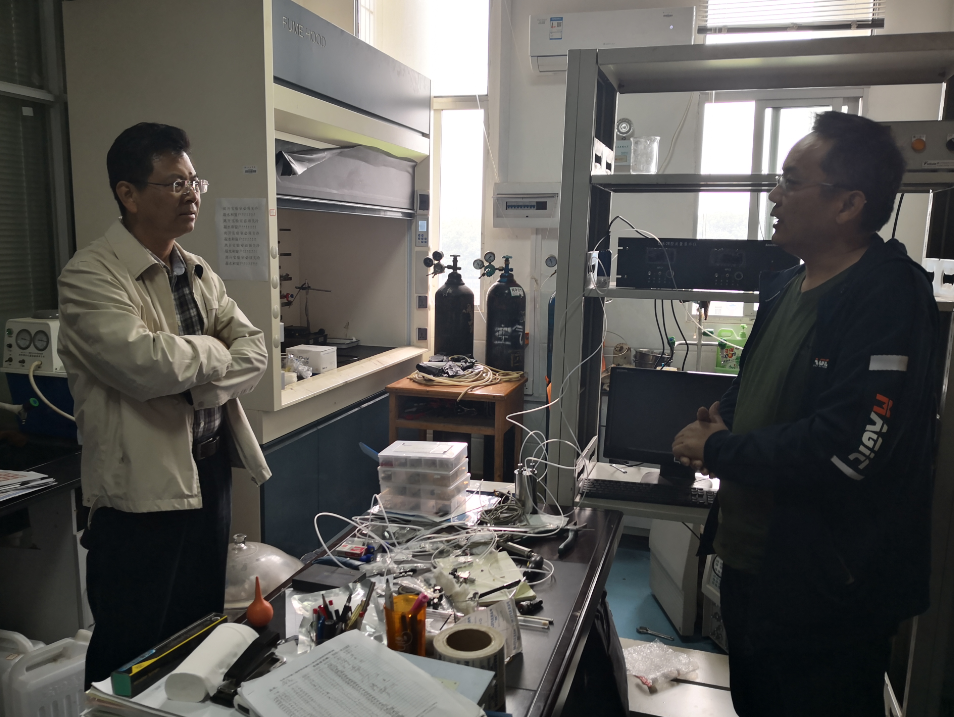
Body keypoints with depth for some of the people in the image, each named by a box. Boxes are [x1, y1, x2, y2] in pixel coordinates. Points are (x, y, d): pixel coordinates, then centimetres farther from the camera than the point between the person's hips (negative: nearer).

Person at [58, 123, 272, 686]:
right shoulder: (90, 276, -13)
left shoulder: (200, 274, 11)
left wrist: (200, 385, -15)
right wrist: (215, 352, -10)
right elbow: (147, 364, -28)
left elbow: (255, 351, 3)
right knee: (131, 657, 9)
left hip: (212, 468, 7)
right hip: (144, 486, -7)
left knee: (202, 634, 22)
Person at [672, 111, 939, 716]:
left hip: (825, 598, -8)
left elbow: (847, 452, -30)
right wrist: (722, 417, -3)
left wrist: (717, 451, -18)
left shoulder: (888, 299, -22)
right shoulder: (784, 288, 6)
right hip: (749, 564, 8)